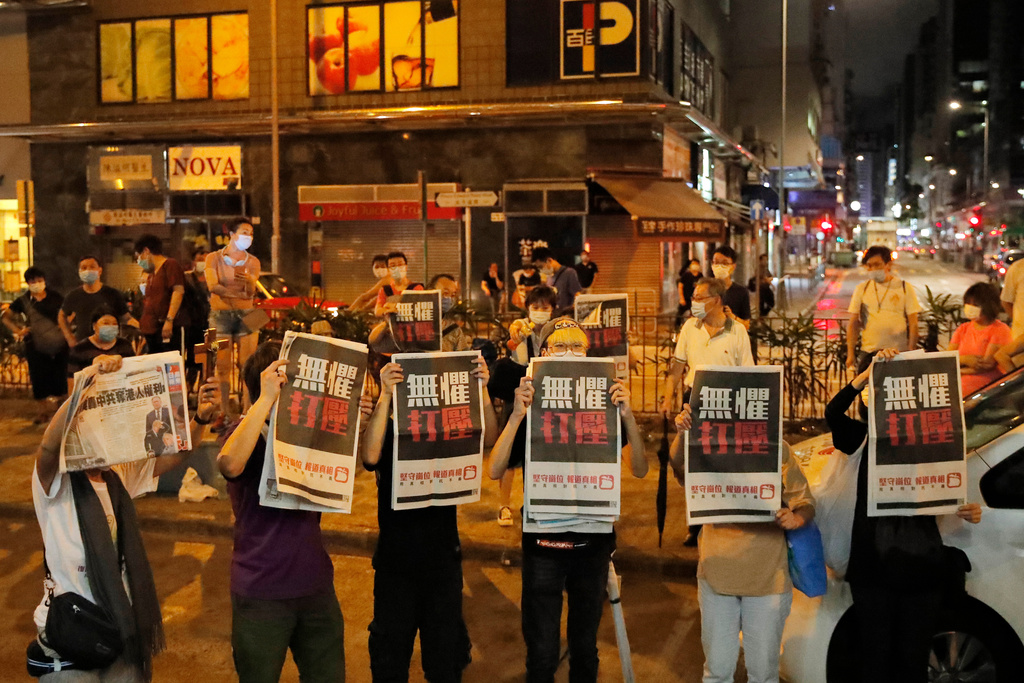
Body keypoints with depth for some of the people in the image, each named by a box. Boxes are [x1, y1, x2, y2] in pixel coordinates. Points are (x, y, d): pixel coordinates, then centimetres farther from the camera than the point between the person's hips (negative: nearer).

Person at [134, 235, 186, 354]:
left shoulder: (170, 265, -3)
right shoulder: (151, 274, 24)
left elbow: (178, 291, -14)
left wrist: (169, 320, -22)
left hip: (167, 328, -9)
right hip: (151, 329, 9)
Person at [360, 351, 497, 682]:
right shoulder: (388, 430, -6)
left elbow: (488, 439, -17)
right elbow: (370, 456, -27)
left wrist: (482, 390, -31)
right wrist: (385, 396, -33)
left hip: (443, 556, 2)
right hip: (395, 559, -1)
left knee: (446, 655, 13)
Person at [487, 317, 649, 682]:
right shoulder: (529, 407, -3)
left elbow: (640, 469, -8)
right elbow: (494, 470, -14)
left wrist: (627, 417, -22)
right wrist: (517, 415, -25)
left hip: (594, 541, 2)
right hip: (543, 540, -1)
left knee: (585, 648, 16)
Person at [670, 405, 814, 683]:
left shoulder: (778, 449, 0)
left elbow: (805, 502, 1)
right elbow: (680, 467, -19)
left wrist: (797, 518, -23)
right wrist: (681, 434, -39)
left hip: (767, 576, 0)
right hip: (717, 573, 0)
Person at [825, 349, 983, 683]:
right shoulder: (867, 439, -1)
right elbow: (833, 412, -18)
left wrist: (969, 511, -15)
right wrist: (870, 371, -25)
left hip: (922, 568, 1)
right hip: (873, 567, -1)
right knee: (877, 656, 8)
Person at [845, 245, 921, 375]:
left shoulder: (905, 288, 4)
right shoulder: (862, 289, 8)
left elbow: (913, 324, 2)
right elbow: (853, 324, 8)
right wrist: (850, 353, 1)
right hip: (868, 353, 1)